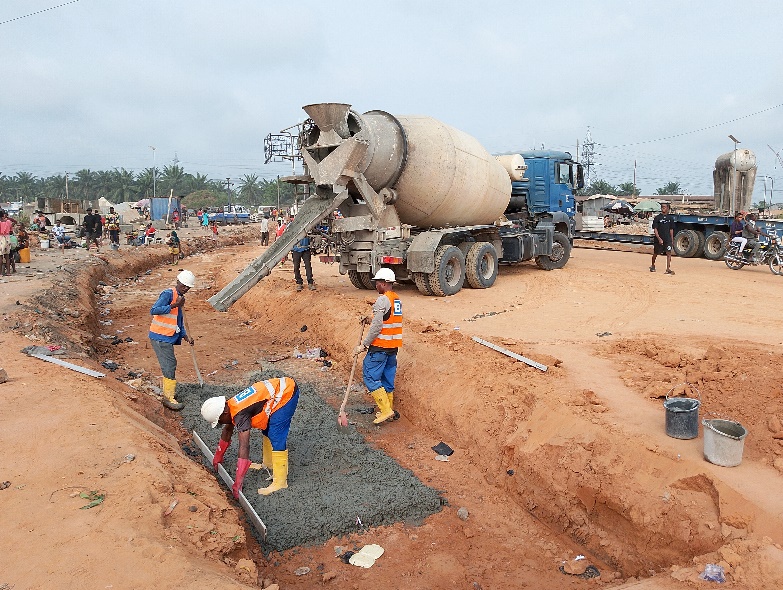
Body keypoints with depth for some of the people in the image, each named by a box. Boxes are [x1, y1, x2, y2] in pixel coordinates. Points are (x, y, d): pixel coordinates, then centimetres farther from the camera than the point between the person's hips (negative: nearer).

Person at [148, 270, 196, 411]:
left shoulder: (180, 298, 16)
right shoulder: (168, 294, -13)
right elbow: (153, 310, -25)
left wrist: (185, 336, 9)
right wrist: (174, 306, -29)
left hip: (168, 338, 9)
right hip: (160, 337, -9)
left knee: (171, 364, 17)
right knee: (169, 366, -8)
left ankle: (169, 391, 32)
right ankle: (168, 398, -1)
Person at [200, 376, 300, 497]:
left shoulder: (240, 415, -22)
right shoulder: (231, 406, 6)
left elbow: (244, 447, -26)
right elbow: (227, 431, 24)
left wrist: (238, 482, -23)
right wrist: (218, 457, 35)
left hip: (286, 393, -10)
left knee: (276, 438, -10)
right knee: (267, 429, 21)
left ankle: (280, 482, -6)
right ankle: (268, 464, 38)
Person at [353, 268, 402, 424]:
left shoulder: (382, 300, -15)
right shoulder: (397, 300, 12)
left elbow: (377, 326, -20)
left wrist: (363, 345, -16)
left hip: (380, 346, -9)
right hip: (393, 346, 9)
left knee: (370, 377, -2)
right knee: (388, 378, 16)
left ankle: (386, 410, -5)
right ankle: (389, 410, 23)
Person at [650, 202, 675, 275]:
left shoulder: (670, 218, 7)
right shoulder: (657, 217, -4)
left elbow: (671, 229, 14)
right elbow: (655, 229, -9)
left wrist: (672, 239, 13)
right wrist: (659, 238, -19)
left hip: (668, 239, 2)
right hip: (659, 239, -2)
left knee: (668, 253, -8)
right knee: (655, 253, 11)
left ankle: (668, 269, -7)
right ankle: (652, 265, 35)